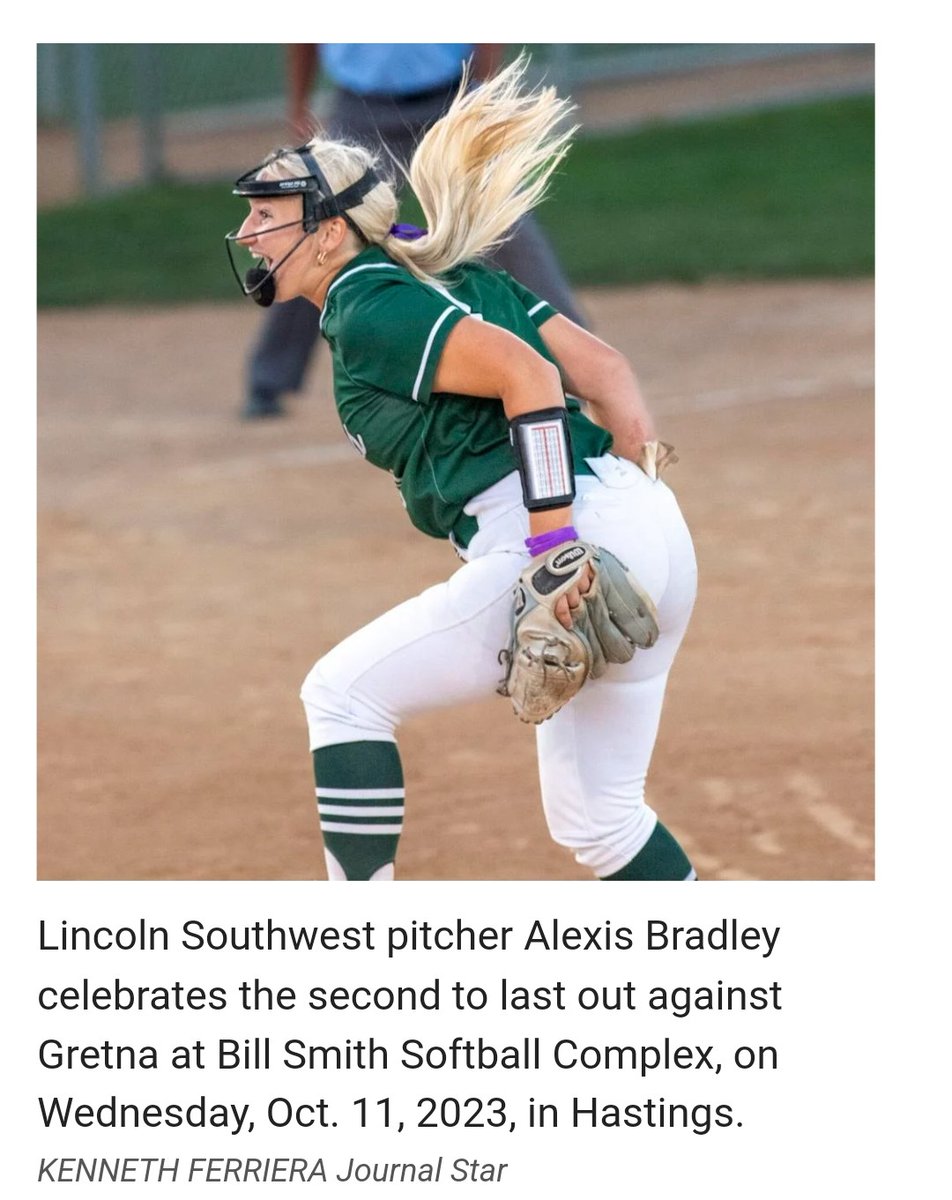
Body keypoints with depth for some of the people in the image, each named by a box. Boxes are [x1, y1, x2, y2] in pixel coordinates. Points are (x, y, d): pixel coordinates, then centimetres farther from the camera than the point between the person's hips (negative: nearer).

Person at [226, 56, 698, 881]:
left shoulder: (369, 307, -5)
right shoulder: (451, 278, 22)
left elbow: (524, 374, -19)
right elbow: (604, 367, 16)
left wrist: (554, 542, -23)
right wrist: (635, 494, 12)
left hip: (579, 536, -9)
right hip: (655, 536, 9)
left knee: (342, 693, 1)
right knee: (596, 818, 17)